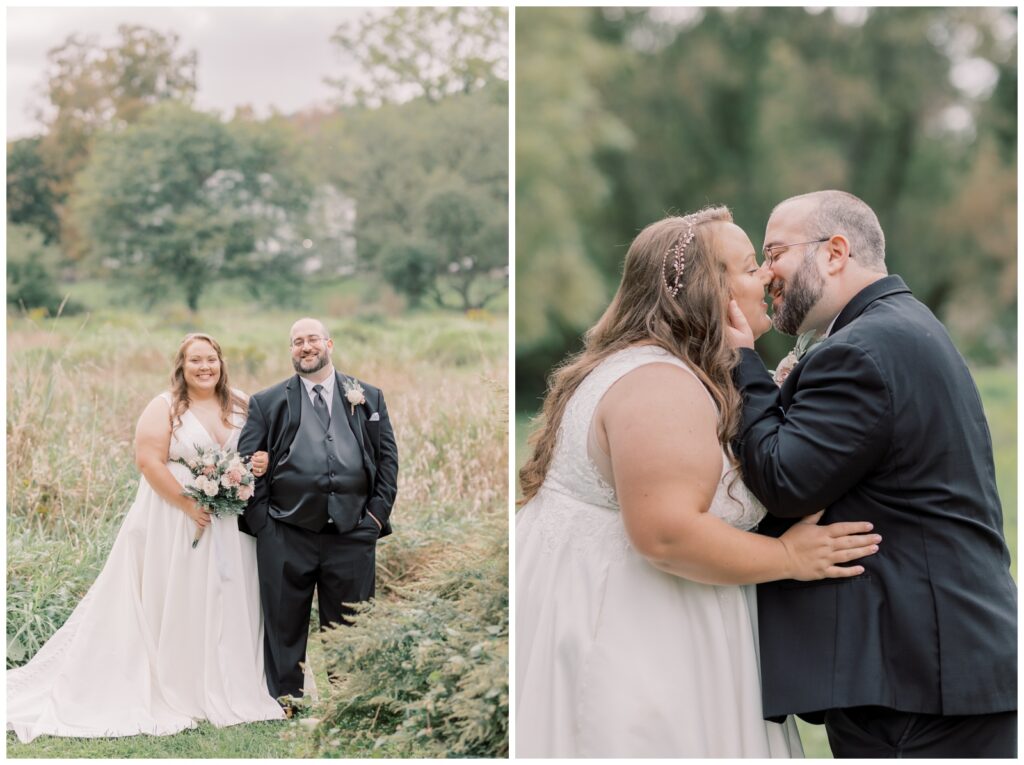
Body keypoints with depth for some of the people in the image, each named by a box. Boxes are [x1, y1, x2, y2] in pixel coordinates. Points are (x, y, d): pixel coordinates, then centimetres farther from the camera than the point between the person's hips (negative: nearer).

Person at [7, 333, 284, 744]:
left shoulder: (240, 406, 8)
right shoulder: (165, 407, -6)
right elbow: (149, 460, -14)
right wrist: (190, 506, -19)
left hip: (229, 525, 4)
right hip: (176, 521, -4)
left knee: (226, 602, 8)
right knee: (174, 605, 1)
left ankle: (225, 690, 19)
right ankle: (174, 692, 10)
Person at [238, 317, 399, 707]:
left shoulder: (368, 397, 12)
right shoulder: (266, 402, 8)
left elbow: (387, 455, 11)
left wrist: (378, 511, 1)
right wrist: (261, 517, -5)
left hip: (352, 531, 1)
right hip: (285, 534, -1)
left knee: (348, 627, 7)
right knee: (284, 626, 5)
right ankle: (284, 704, 15)